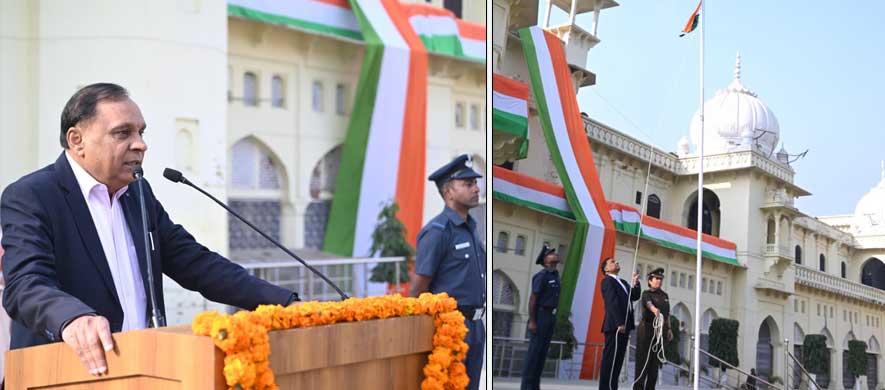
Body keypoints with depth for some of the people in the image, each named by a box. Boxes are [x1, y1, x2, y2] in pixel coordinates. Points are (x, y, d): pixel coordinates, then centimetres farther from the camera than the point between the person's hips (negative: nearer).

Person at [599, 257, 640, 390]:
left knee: (618, 358, 8)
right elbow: (612, 303, -15)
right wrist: (619, 323, -22)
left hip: (624, 325, 9)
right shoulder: (607, 281, -6)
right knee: (611, 358, -10)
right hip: (615, 325, -9)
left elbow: (634, 297, 21)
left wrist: (636, 284, 4)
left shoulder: (623, 282, 23)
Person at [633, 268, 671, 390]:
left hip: (660, 330, 6)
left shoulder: (665, 295, 15)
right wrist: (654, 310, -50)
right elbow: (648, 303, -29)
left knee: (656, 360, 5)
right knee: (644, 358, -8)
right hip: (647, 328, -6)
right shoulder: (647, 293, -6)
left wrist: (669, 329, 12)